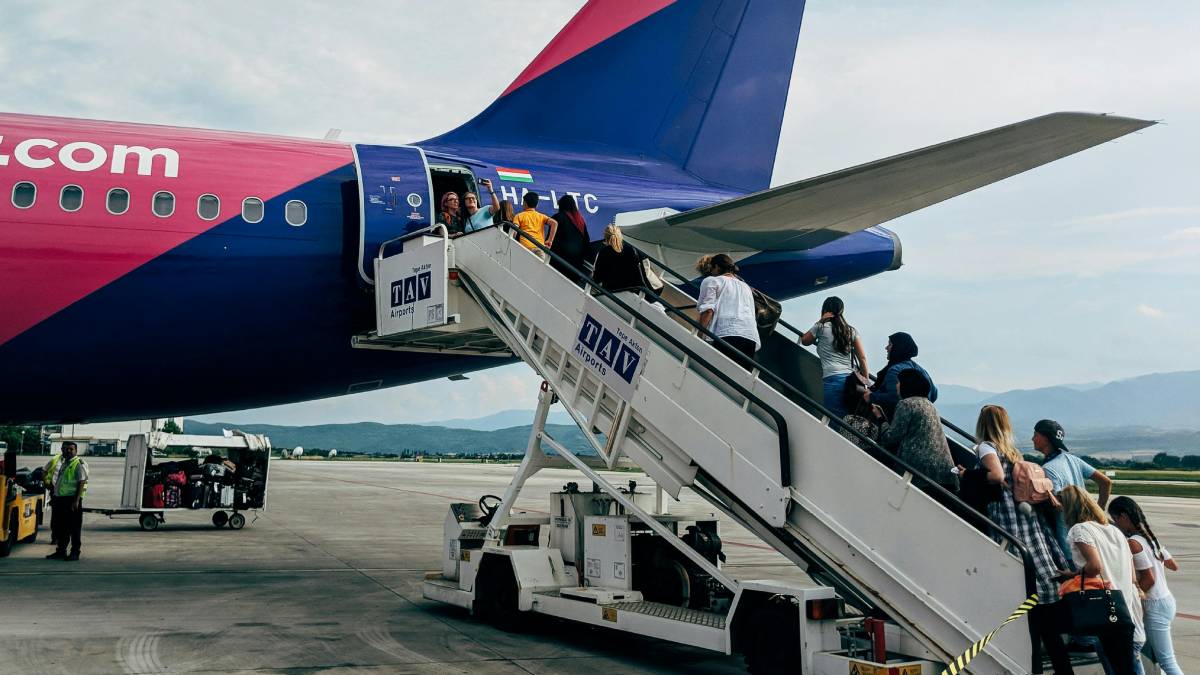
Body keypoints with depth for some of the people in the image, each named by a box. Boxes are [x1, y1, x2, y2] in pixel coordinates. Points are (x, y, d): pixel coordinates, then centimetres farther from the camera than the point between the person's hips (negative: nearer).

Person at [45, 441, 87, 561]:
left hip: (72, 499, -8)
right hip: (59, 499, 8)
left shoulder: (78, 464, -8)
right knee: (60, 527, 13)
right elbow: (54, 482, 24)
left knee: (74, 527, -3)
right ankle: (61, 551, 22)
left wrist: (76, 501, -20)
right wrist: (53, 497, 18)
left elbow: (81, 483, -14)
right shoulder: (60, 463, 16)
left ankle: (75, 552, 1)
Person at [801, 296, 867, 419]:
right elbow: (862, 358, 13)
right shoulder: (851, 330, 17)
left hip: (833, 379, -5)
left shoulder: (821, 327, 7)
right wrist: (865, 381, 18)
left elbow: (804, 341, 25)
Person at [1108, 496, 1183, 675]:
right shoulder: (1150, 537, 9)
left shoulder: (1133, 543, -17)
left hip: (1154, 606, -9)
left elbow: (1149, 579, -21)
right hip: (1166, 600, 9)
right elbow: (1174, 566, 17)